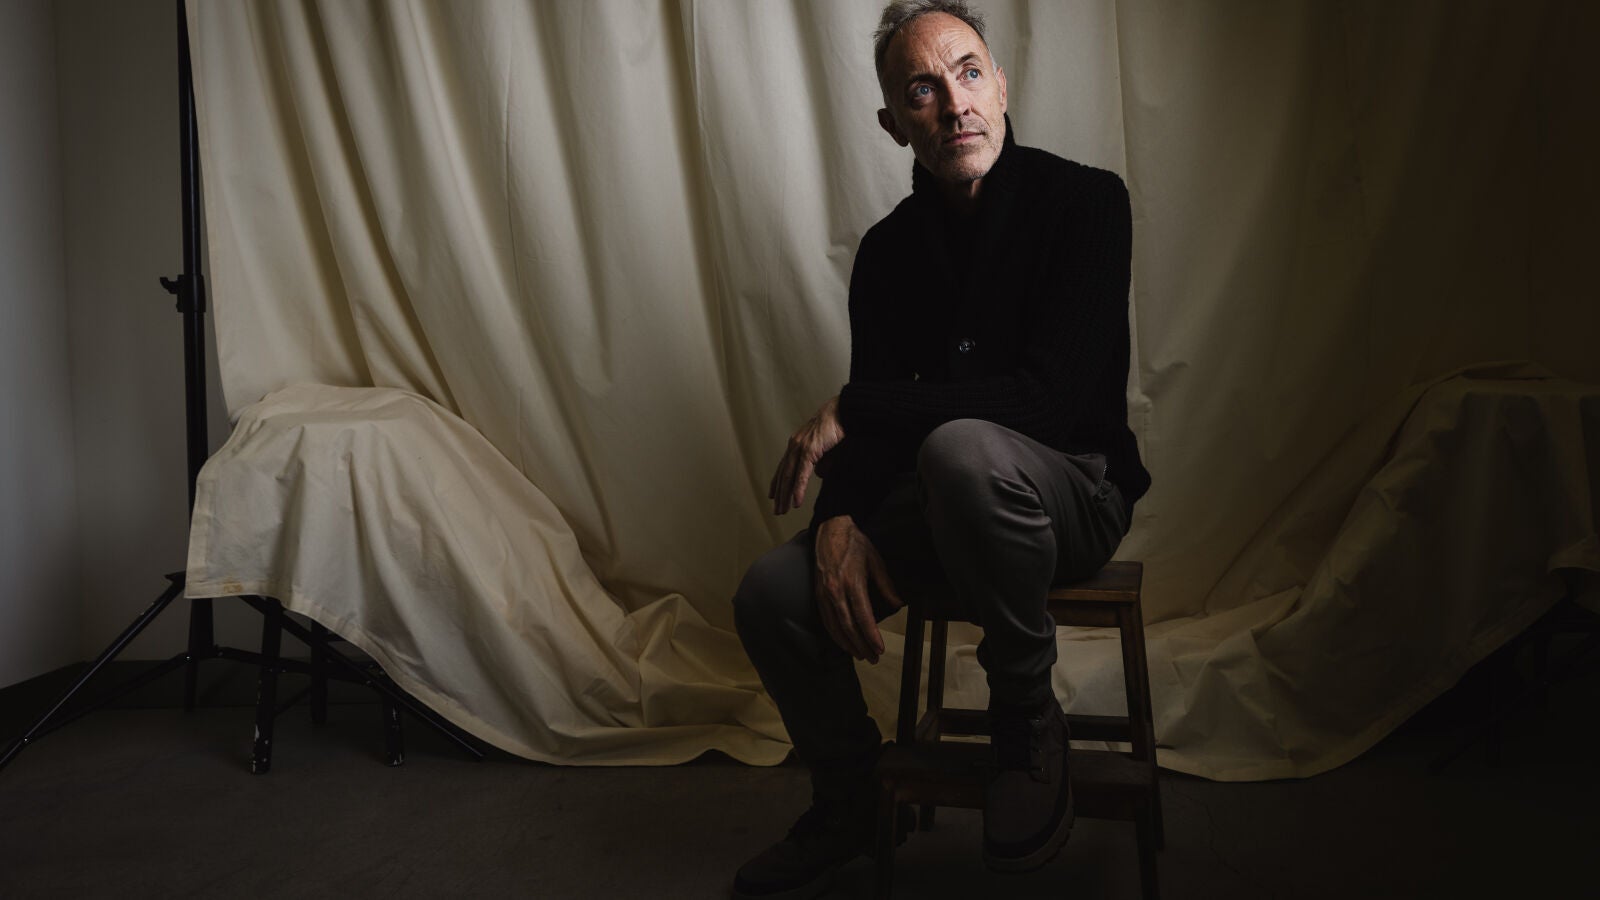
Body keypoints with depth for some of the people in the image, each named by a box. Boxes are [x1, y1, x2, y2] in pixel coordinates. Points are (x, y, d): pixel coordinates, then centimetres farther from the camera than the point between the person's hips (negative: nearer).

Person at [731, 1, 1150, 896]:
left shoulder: (1084, 200, -13)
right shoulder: (890, 247, 5)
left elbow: (1051, 399, -25)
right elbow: (875, 413, 3)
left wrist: (851, 410, -21)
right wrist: (840, 517, -20)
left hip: (1072, 488, -5)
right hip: (943, 499, 6)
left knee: (963, 448, -39)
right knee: (773, 592, -13)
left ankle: (1028, 716, -15)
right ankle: (849, 801, 14)